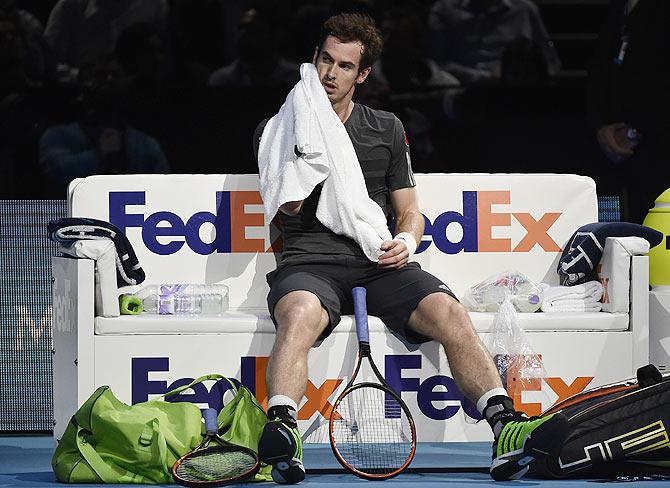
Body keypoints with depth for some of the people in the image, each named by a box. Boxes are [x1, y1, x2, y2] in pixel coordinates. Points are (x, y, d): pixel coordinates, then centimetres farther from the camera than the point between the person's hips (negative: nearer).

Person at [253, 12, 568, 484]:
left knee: (449, 312, -27)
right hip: (310, 263, -3)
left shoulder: (387, 130, 21)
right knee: (301, 313, -40)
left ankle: (506, 429, -39)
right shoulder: (277, 129, 12)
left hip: (378, 264, 3)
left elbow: (409, 210, 22)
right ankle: (281, 433, -58)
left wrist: (407, 240, -2)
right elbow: (290, 205, -3)